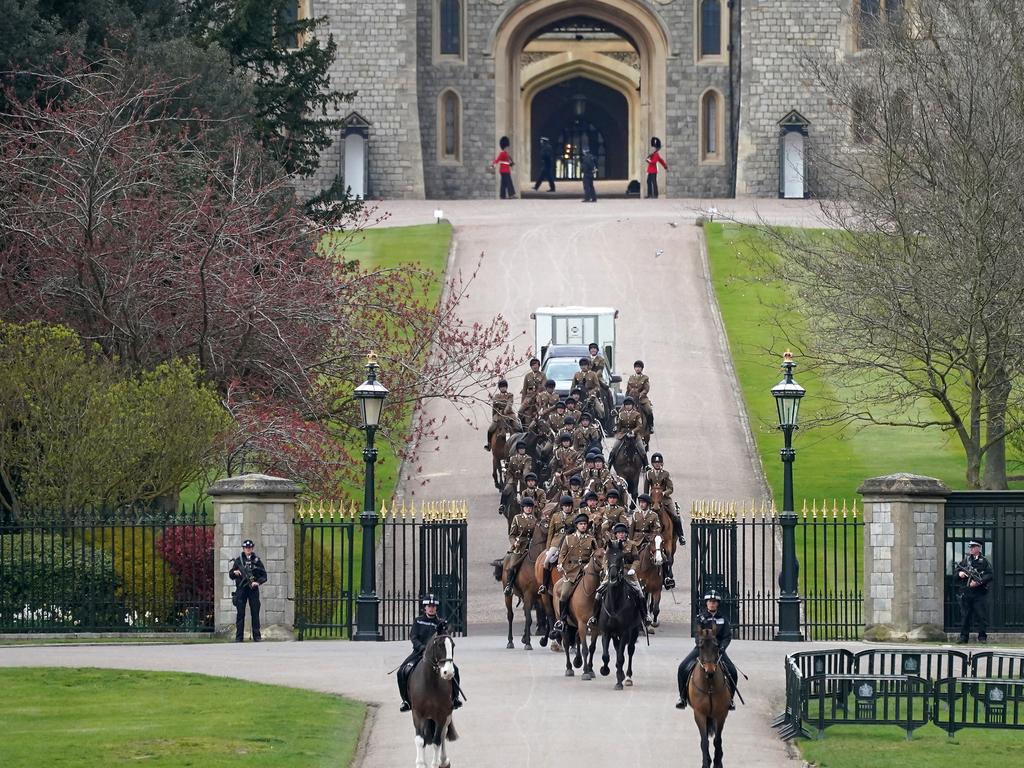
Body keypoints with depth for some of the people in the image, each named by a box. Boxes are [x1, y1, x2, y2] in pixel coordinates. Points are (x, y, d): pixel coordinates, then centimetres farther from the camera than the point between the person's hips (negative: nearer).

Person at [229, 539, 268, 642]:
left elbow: (264, 576, 6)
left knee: (255, 613, 0)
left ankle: (257, 636, 5)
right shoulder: (238, 560, 7)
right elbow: (231, 575, 9)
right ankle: (239, 637, 3)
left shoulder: (257, 560, 6)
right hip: (241, 589, 0)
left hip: (253, 589, 0)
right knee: (240, 614, 0)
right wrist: (235, 573, -14)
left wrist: (258, 582, -11)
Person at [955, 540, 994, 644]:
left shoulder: (984, 561, 1)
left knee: (981, 616, -2)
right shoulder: (965, 560, 13)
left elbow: (990, 575, -7)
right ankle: (963, 636, 11)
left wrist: (979, 582, -18)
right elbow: (956, 570, 18)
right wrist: (959, 573, -6)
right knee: (965, 616, 5)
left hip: (980, 593, -3)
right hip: (966, 592, 3)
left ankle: (982, 636, 5)